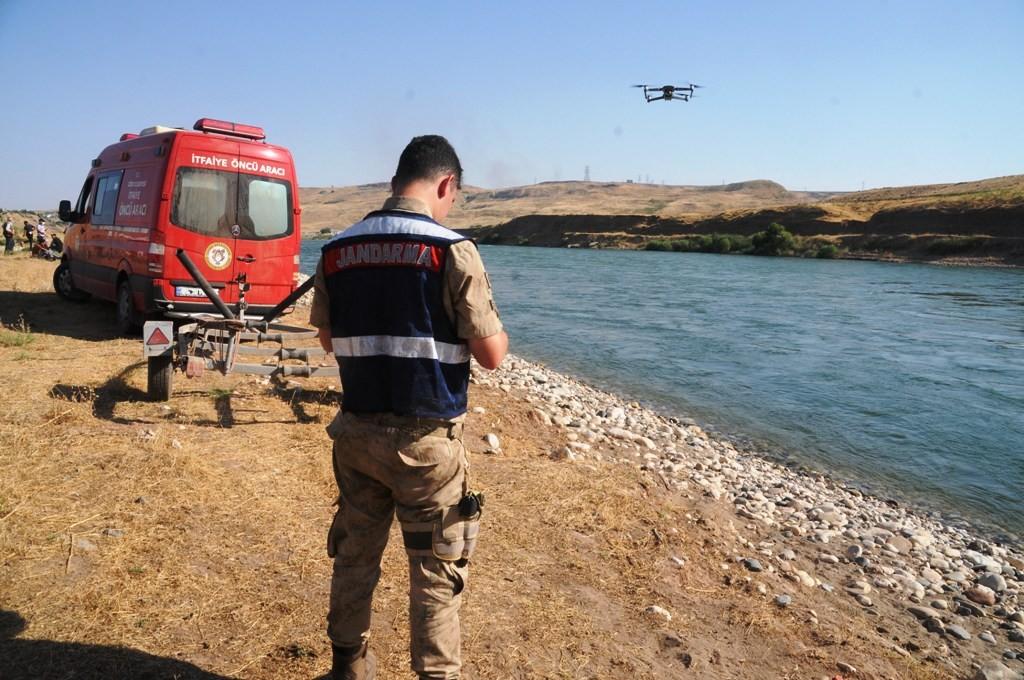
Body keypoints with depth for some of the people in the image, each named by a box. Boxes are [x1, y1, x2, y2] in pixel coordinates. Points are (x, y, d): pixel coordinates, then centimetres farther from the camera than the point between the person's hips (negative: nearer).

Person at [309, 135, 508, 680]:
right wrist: (497, 327, 8)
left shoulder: (337, 251, 2)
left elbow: (329, 340, 12)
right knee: (437, 571, 9)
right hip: (426, 439, -5)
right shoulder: (452, 251, -14)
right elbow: (492, 355, -13)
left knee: (355, 554, 20)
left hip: (356, 431, 5)